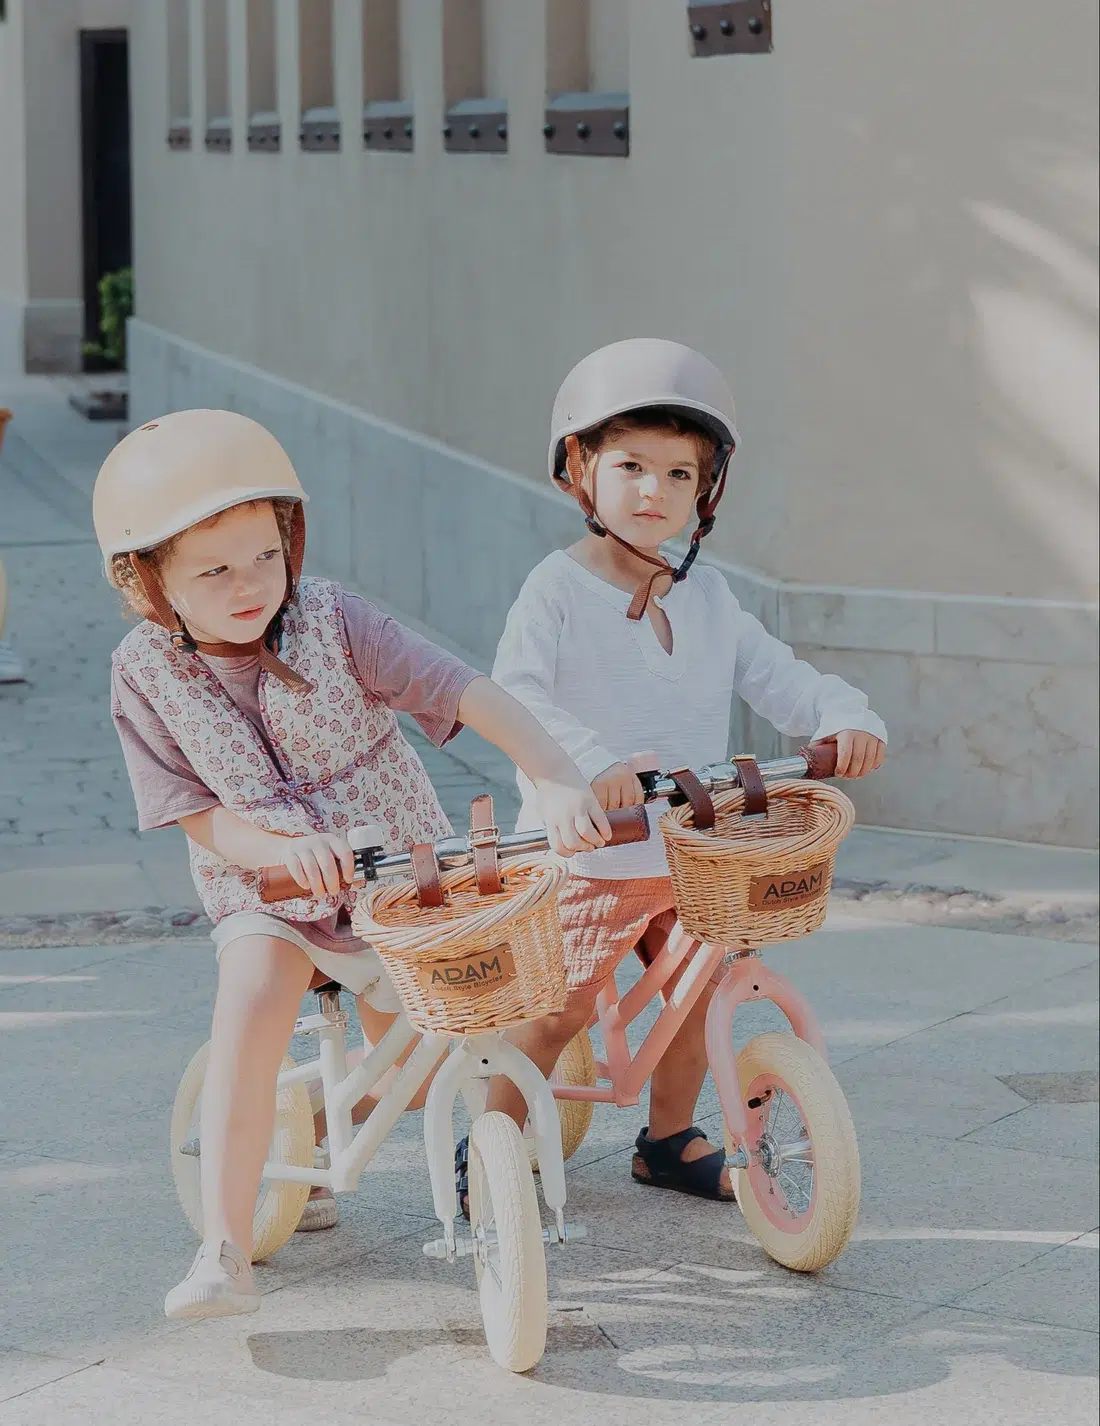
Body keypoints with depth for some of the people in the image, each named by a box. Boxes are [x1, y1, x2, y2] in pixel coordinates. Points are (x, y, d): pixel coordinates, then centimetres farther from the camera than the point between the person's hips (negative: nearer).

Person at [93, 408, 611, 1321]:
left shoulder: (333, 622, -17)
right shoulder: (145, 672, -13)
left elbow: (472, 694, -22)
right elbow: (199, 815, -13)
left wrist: (557, 782, -37)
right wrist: (289, 850, -33)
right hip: (263, 892, -1)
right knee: (251, 1002, -30)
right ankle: (225, 1250, -29)